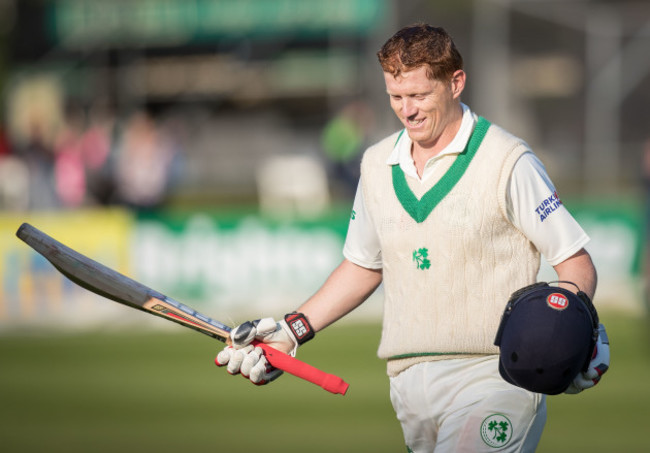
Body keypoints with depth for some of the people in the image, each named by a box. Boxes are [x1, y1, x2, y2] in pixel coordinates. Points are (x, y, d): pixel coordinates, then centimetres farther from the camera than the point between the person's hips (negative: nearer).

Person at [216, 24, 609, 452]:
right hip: (410, 382, 6)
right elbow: (364, 265, 26)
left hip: (492, 373, -6)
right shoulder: (377, 164, 13)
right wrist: (293, 329, 18)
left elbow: (577, 263, -2)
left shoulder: (509, 162, -5)